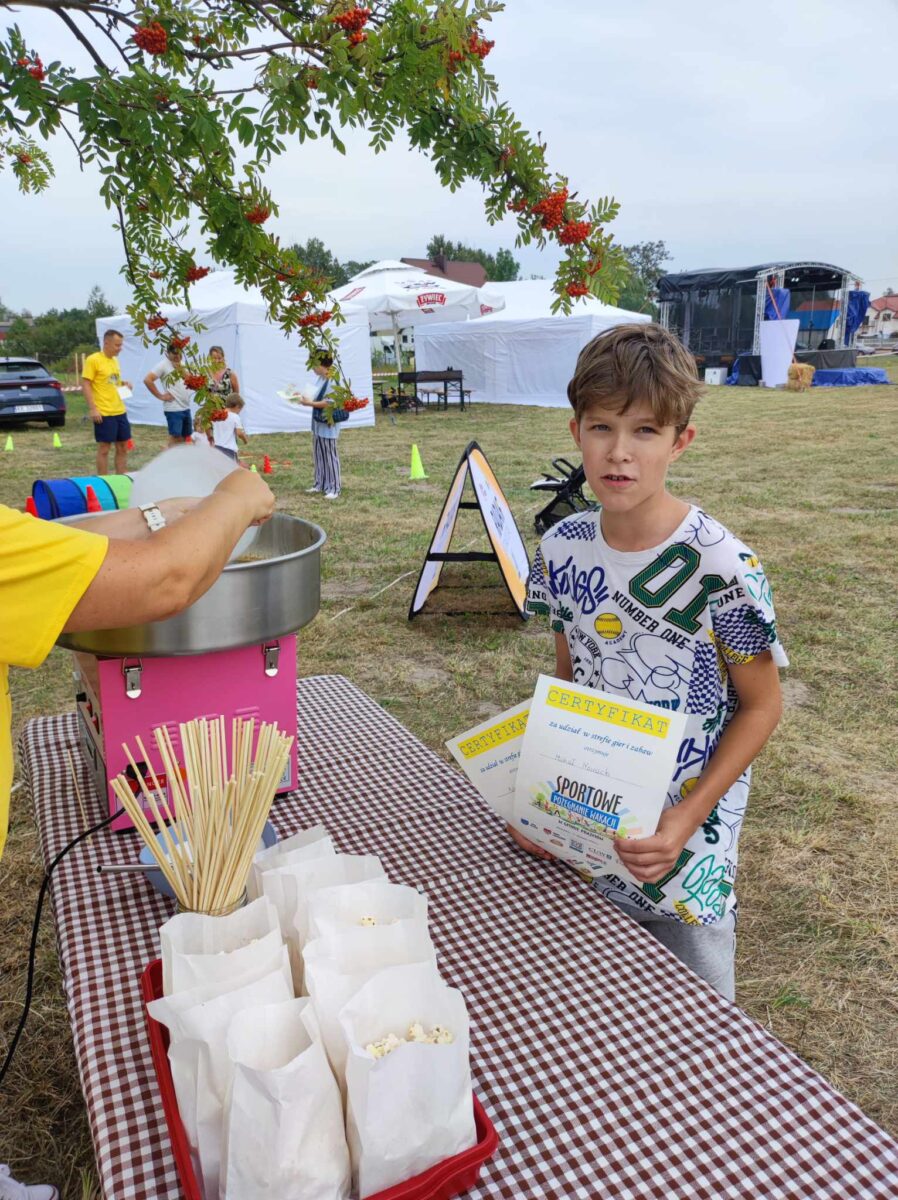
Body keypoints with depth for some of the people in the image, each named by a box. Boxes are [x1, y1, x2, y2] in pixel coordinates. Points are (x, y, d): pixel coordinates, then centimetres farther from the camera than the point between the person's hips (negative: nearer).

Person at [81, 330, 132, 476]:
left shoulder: (115, 360, 13)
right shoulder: (93, 360, -10)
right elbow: (85, 385, -12)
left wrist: (123, 383, 5)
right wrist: (92, 409, -19)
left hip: (120, 412, 8)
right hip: (104, 413, -8)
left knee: (123, 447, 10)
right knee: (104, 448, -1)